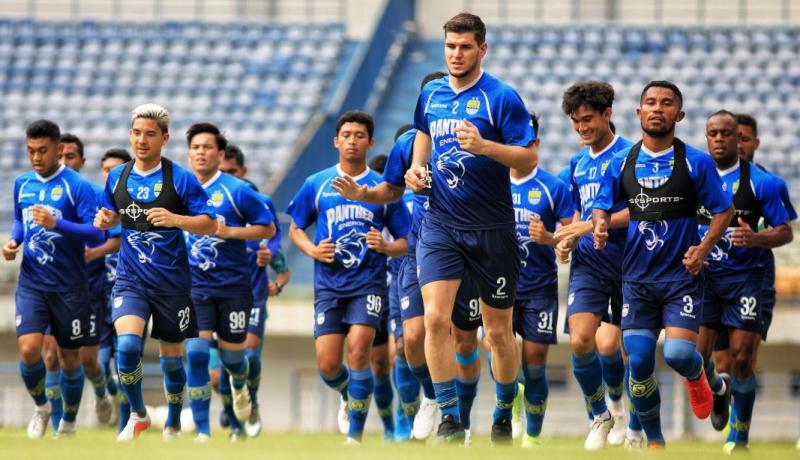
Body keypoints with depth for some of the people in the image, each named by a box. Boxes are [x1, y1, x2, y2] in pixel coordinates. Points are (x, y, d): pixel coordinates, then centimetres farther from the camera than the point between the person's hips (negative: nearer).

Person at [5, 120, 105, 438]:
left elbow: (97, 235, -16)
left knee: (69, 358, 8)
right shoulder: (22, 184, 6)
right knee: (29, 349, -15)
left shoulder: (77, 186, -10)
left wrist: (56, 224, -28)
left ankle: (68, 423, 28)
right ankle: (40, 407, 11)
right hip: (32, 283, 3)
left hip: (69, 286, -3)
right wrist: (14, 241, 3)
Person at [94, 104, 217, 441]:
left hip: (171, 282, -2)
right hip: (131, 279, 2)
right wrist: (105, 219, -2)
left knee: (171, 356, 10)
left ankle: (173, 424, 32)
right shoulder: (117, 178, 5)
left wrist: (175, 219, -24)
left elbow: (210, 224, -7)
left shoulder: (180, 179, -7)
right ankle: (137, 415, -1)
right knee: (127, 344, -21)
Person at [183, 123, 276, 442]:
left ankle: (239, 385, 48)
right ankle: (202, 432, -9)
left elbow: (268, 228, -3)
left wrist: (230, 231, -15)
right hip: (194, 286, 2)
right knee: (196, 353, -13)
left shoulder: (237, 191, -7)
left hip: (232, 286, -2)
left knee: (231, 355, 9)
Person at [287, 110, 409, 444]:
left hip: (368, 283, -2)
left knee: (358, 351, -19)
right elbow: (296, 229, 15)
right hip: (328, 284, 2)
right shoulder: (316, 184, 7)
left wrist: (386, 247, -15)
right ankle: (350, 395, 31)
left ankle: (355, 434, -9)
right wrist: (312, 250, -5)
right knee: (327, 366, -5)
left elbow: (404, 243, 8)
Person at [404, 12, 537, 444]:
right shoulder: (431, 94, 7)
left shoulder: (501, 97, -8)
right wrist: (417, 168, 9)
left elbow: (528, 158, -11)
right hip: (440, 224, 3)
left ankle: (504, 415, 27)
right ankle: (449, 419, -9)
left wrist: (484, 146, -26)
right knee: (435, 318, -14)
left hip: (491, 228, -3)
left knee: (498, 330, 7)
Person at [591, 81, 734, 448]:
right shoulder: (622, 163, 6)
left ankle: (696, 376, 22)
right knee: (638, 361, -5)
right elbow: (602, 205, 11)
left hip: (681, 276, -2)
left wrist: (704, 247, -12)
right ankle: (653, 440, 12)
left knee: (678, 353, -18)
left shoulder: (696, 162, -1)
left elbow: (723, 210, 3)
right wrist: (600, 224, -13)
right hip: (637, 277, 2)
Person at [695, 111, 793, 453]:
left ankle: (739, 437, 7)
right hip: (701, 274, 2)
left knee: (742, 357, -8)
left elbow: (785, 232, 0)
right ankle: (718, 389, 30)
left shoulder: (759, 182, -3)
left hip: (743, 276, -2)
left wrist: (755, 238, -20)